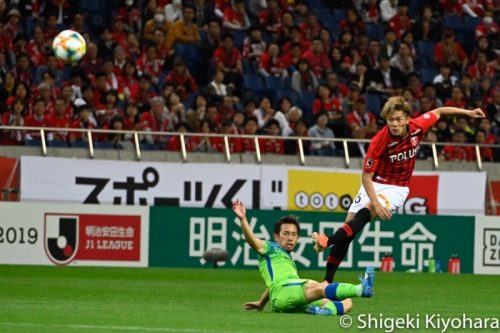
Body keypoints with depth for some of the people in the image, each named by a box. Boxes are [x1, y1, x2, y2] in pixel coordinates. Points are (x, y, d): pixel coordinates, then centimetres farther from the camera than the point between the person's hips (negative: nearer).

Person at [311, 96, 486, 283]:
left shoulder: (418, 127, -15)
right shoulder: (380, 140, -24)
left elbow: (438, 112, 6)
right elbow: (366, 176, -18)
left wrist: (468, 113, 11)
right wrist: (376, 203, -29)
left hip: (397, 188, 1)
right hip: (374, 185, -1)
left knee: (365, 213, -28)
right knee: (350, 222, -6)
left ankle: (329, 241, -41)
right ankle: (328, 279, 2)